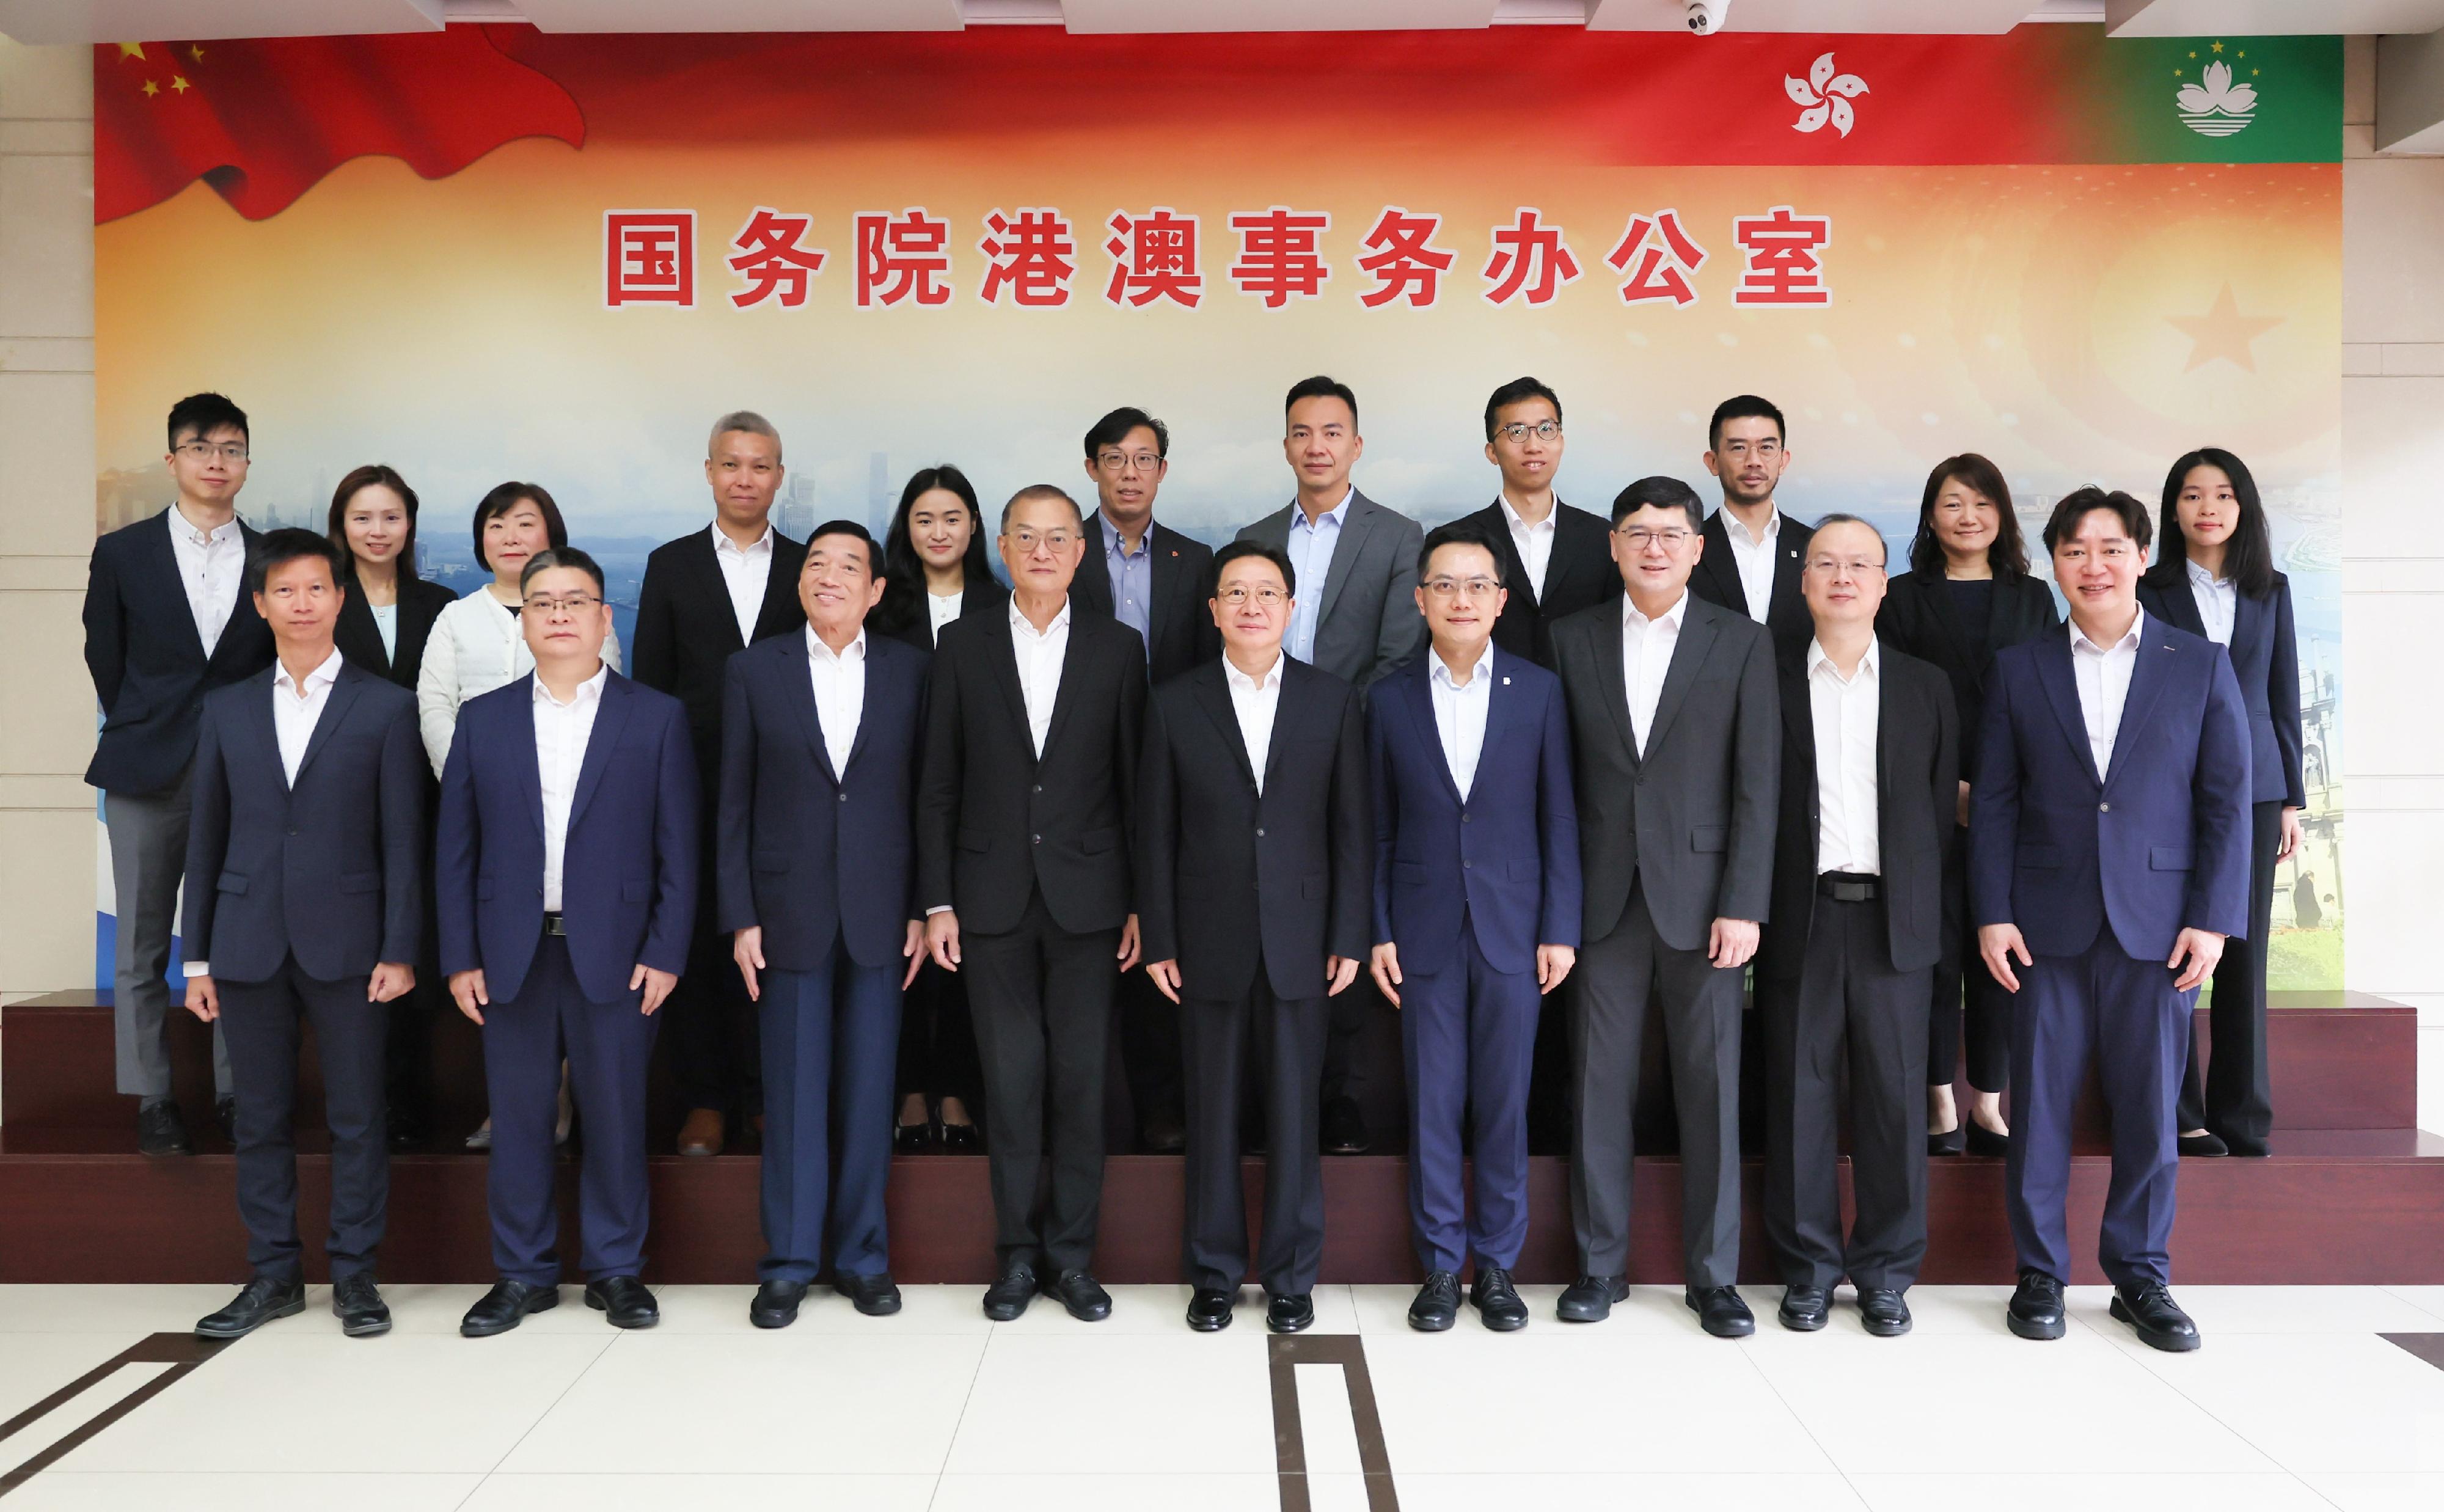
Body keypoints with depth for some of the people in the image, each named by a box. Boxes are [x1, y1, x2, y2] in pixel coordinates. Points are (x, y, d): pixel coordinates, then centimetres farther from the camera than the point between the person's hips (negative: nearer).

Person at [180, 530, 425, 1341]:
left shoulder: (386, 706, 1)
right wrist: (197, 956, 7)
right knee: (261, 1117, 9)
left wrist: (400, 950, -7)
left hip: (346, 940, -3)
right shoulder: (226, 709, 10)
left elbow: (403, 839, -2)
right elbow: (206, 837, 10)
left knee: (356, 1117, 3)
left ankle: (354, 1273, 15)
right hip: (249, 943, 3)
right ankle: (274, 1274, 21)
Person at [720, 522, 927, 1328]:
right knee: (793, 1091, 5)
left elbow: (925, 795, 3)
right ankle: (789, 1261, 17)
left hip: (880, 912, 1)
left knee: (869, 1090, 7)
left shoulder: (911, 670, 3)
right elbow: (734, 802, 2)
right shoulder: (753, 671, 2)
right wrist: (740, 918, -3)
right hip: (789, 910, 0)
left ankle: (862, 1254, 21)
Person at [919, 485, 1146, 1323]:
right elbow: (938, 784, 4)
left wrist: (1141, 902, -1)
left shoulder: (1118, 648, 4)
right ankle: (1018, 1251, 17)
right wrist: (938, 900, -1)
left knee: (1081, 1078, 4)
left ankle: (1071, 1252, 17)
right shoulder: (962, 646, 5)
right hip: (993, 899, 0)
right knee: (1011, 1077, 4)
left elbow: (1135, 783, 3)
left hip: (1087, 899, 0)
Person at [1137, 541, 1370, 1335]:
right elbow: (1155, 832, 3)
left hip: (1301, 940, 0)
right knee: (1213, 1113, 8)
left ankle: (1292, 1276, 20)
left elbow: (1354, 826, 3)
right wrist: (1158, 941, -1)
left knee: (1294, 1112, 6)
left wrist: (1350, 937, -2)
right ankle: (1214, 1274, 21)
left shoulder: (1334, 701, 4)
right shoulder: (1175, 704, 3)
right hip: (1210, 942, 0)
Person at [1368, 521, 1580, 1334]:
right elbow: (1379, 828, 6)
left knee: (1504, 1104, 6)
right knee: (1432, 1104, 5)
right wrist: (1379, 931, 0)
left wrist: (1560, 929, -3)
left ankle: (1497, 1263, 20)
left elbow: (1558, 817, 2)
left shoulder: (1539, 692, 2)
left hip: (1513, 926, 0)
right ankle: (1441, 1263, 18)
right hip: (1425, 932, 1)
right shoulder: (1390, 699, 4)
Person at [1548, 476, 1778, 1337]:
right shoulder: (1574, 640, 8)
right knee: (1600, 1081, 6)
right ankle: (1600, 1264, 19)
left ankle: (1712, 1274, 16)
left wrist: (1743, 905, -8)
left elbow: (1757, 783, -1)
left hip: (1701, 897, -1)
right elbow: (1560, 778, 6)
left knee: (1712, 1087, 3)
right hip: (1604, 898, 1)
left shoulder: (1742, 643, 4)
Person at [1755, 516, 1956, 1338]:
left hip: (1894, 920, 1)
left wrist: (1925, 909, 1)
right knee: (1801, 1100, 3)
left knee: (1895, 1099, 3)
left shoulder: (1926, 687, 11)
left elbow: (1943, 808, 8)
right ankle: (1808, 1268, 16)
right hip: (1800, 921, -1)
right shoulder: (1772, 688, 7)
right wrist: (1755, 911, -2)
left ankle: (1886, 1272, 16)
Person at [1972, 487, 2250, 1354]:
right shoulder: (2018, 670, 7)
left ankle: (2141, 1276, 20)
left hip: (2159, 923, 0)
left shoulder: (2202, 667, 6)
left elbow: (2226, 802, 3)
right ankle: (2040, 1274, 17)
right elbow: (1993, 802, 5)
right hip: (2046, 924, 0)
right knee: (2040, 1106, 4)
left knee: (2150, 1110, 5)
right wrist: (1992, 914, -3)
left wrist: (2213, 918, -5)